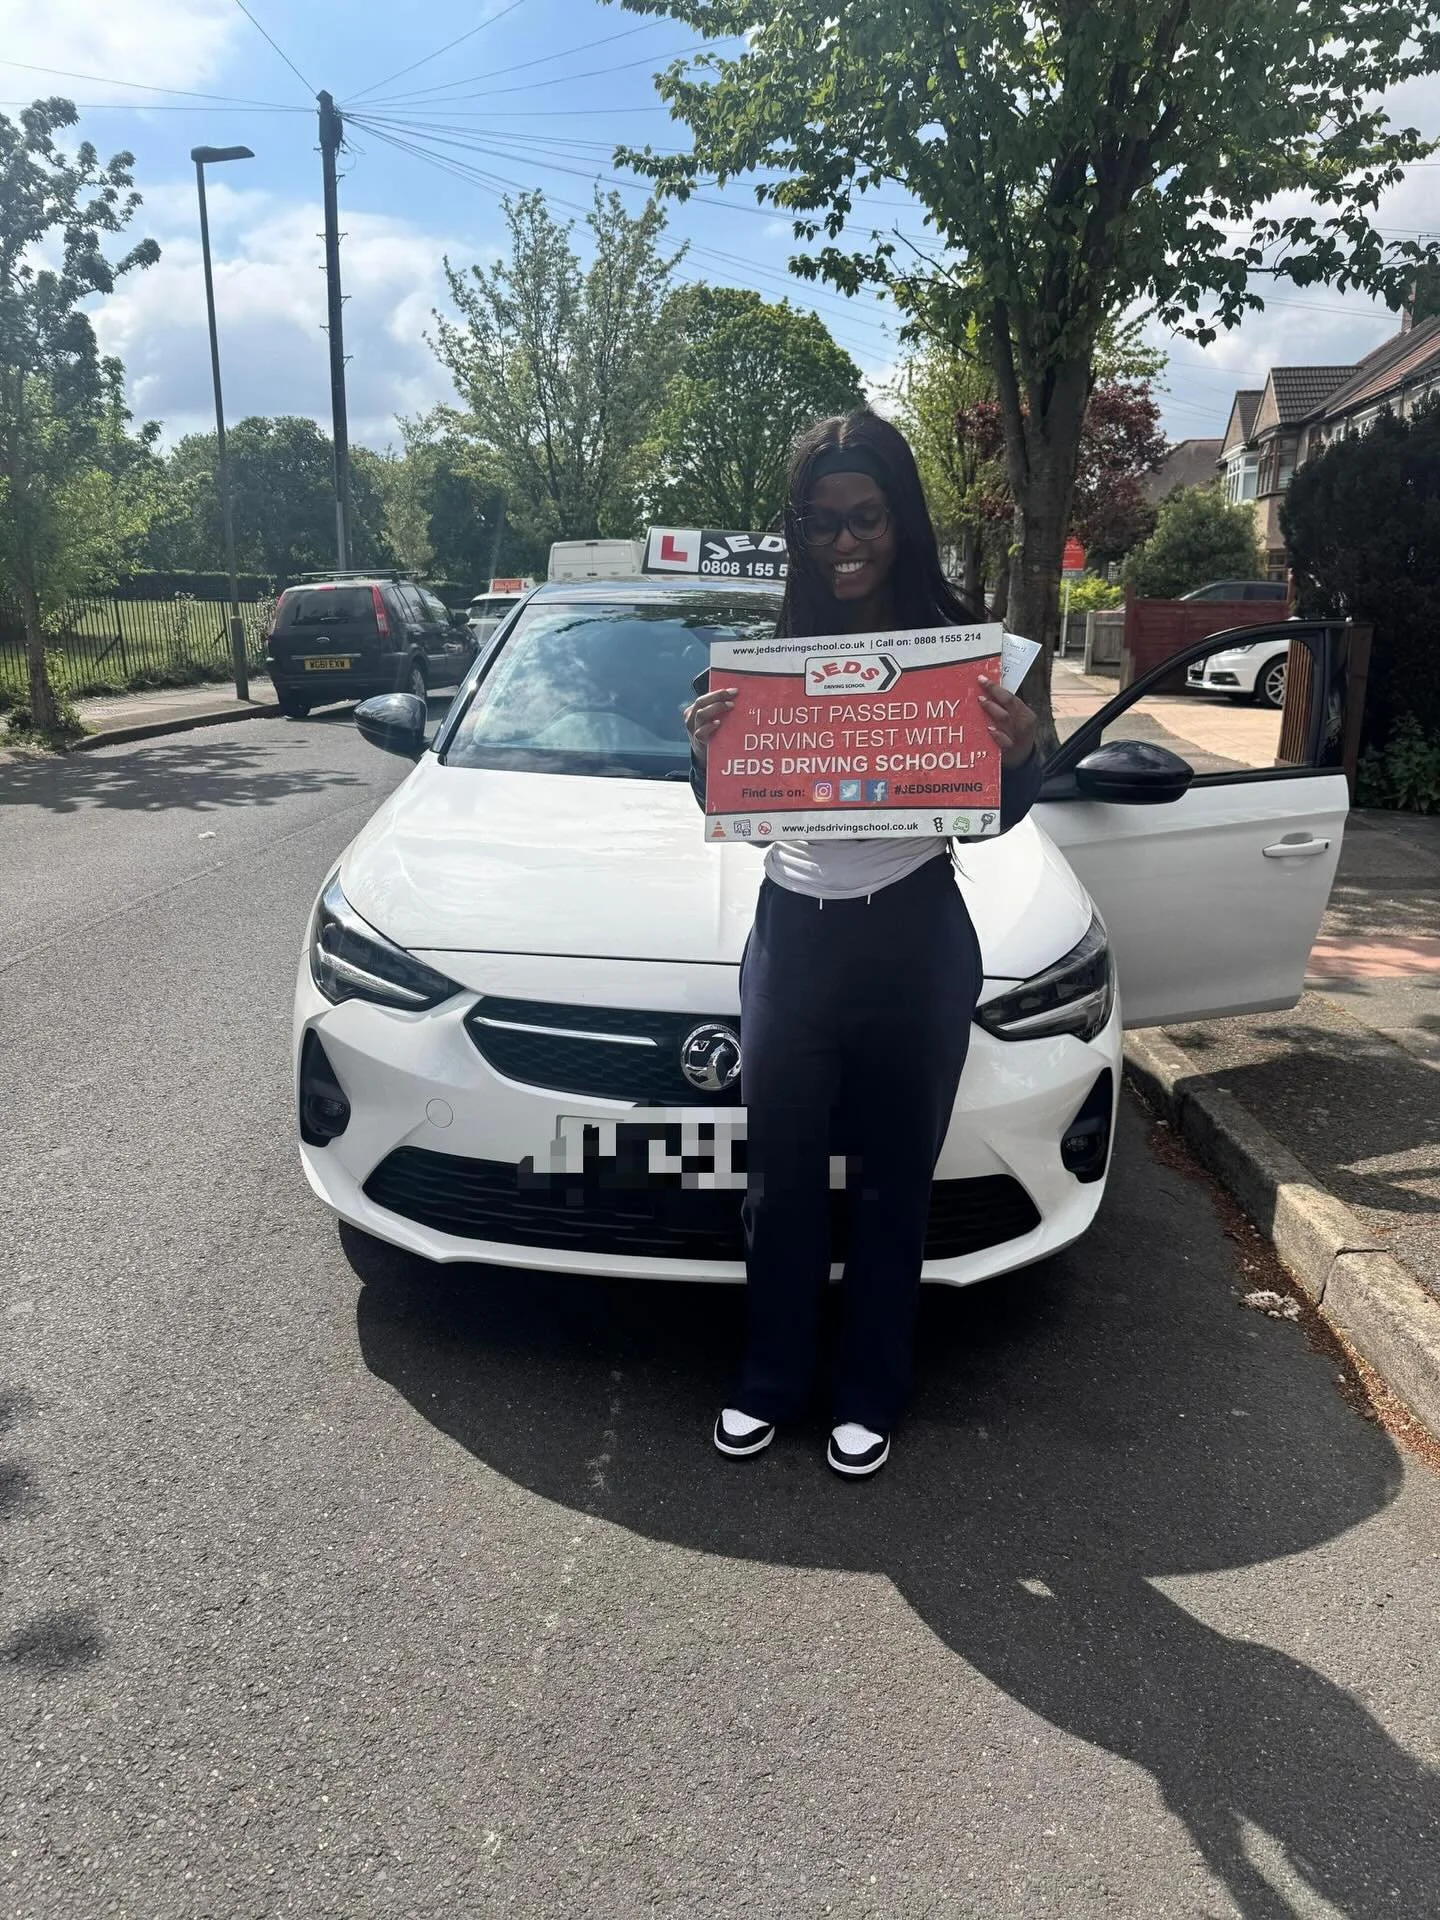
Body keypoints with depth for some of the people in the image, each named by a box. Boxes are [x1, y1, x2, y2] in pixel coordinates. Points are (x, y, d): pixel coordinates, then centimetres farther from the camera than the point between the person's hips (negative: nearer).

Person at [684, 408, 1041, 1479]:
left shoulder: (953, 639, -3)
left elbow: (999, 816, 3)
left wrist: (1020, 754, -19)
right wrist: (706, 747, -16)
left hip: (916, 943, -1)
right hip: (795, 934, 2)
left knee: (893, 1185, 11)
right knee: (781, 1181, 10)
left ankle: (872, 1397, 30)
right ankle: (772, 1381, 30)